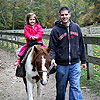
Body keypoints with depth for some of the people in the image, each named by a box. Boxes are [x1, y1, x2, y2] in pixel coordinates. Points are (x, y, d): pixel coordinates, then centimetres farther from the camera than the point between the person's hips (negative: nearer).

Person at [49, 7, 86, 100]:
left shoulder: (76, 27, 6)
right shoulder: (55, 30, -2)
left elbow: (81, 45, 12)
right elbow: (52, 47, -2)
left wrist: (83, 60, 12)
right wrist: (52, 58, -22)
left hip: (75, 64, 1)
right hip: (61, 65, -1)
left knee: (75, 87, -5)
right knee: (61, 88, 11)